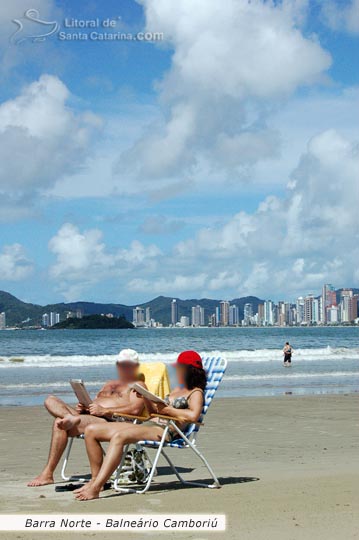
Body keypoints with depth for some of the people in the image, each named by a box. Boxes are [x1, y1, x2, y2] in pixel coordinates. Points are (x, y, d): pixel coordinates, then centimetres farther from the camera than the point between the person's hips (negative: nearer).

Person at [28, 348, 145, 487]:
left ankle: (48, 474, -27)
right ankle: (72, 418, -40)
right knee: (51, 400, -9)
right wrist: (83, 408, 4)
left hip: (107, 421, -8)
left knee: (59, 424, -28)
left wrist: (105, 410, -17)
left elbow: (135, 409, -9)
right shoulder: (109, 384, 37)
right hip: (86, 415, 8)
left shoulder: (138, 385, 11)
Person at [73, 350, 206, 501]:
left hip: (164, 431, -10)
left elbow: (193, 416, -19)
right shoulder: (177, 390, 29)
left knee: (119, 436, -37)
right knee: (91, 430, 0)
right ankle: (96, 479, 3)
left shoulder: (195, 393, 3)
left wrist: (166, 409, -13)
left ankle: (95, 489, -40)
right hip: (148, 425, 10)